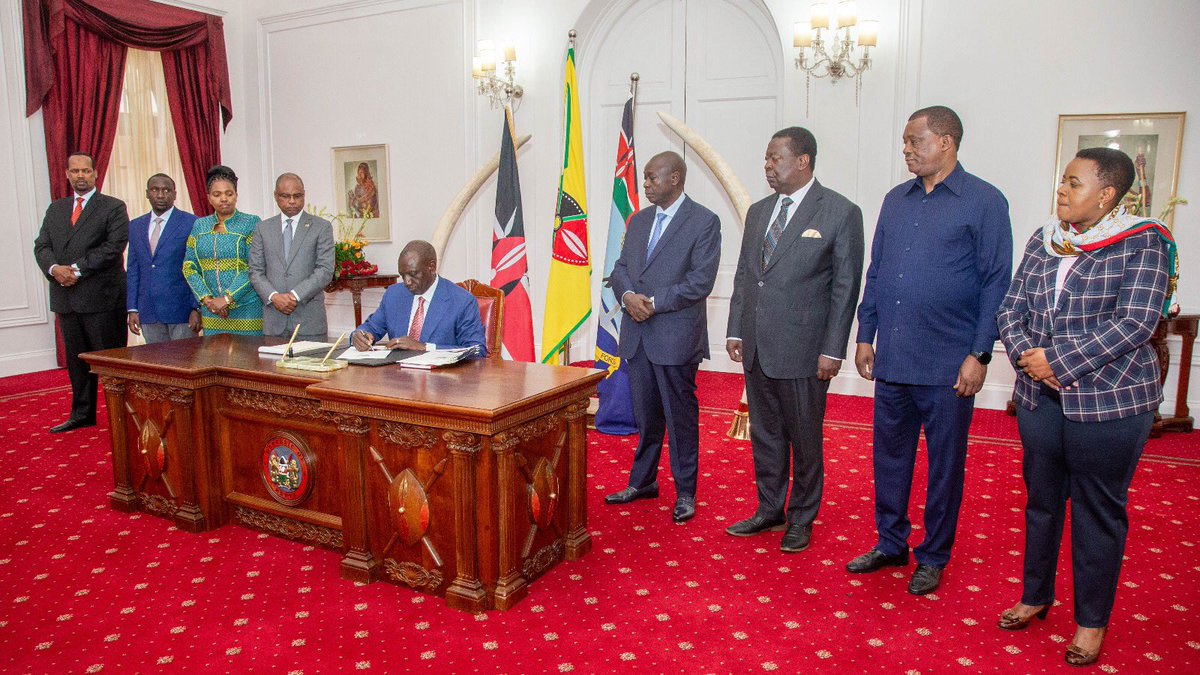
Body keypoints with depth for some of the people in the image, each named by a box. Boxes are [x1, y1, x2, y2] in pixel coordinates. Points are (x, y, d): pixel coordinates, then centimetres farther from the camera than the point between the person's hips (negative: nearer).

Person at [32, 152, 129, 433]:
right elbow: (41, 246, 11)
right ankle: (82, 415, 23)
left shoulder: (113, 207, -1)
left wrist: (77, 269, -16)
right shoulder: (55, 209, 17)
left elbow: (113, 246, -12)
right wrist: (54, 268, -10)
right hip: (66, 298, 6)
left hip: (101, 296, -6)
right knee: (76, 359, 13)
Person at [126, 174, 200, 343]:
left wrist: (197, 308, -11)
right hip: (148, 312, 5)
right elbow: (133, 270, 14)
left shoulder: (191, 224, -4)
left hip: (182, 310, -4)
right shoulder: (135, 226, 12)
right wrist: (132, 309, 7)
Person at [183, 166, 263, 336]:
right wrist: (206, 299, -5)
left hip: (246, 310, -4)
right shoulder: (199, 226, 12)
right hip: (211, 311, 4)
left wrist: (227, 299, -14)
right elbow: (189, 266, 10)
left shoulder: (251, 223, -2)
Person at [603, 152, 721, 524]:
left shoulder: (704, 221, -7)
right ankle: (643, 482, 31)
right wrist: (627, 295, -9)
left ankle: (685, 493, 17)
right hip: (637, 335, 6)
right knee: (645, 414, 16)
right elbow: (620, 267, 13)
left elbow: (701, 281, -14)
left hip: (675, 336, -6)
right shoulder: (639, 220, 14)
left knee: (681, 417, 4)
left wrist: (654, 303, -15)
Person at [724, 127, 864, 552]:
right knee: (764, 434, 15)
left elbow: (845, 288, -8)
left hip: (803, 350, -6)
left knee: (805, 439, 7)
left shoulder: (840, 213, -7)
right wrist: (735, 331, 10)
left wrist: (832, 350, -11)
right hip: (756, 348, 6)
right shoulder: (758, 212, 12)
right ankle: (769, 511, 31)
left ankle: (801, 519, 24)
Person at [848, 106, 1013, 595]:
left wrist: (980, 355, -11)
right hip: (891, 359, 5)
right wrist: (865, 336, 10)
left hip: (947, 366, -5)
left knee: (944, 464, 9)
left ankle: (933, 558, 25)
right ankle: (891, 545, 30)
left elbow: (996, 284, -7)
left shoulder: (984, 202, -5)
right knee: (889, 457, 13)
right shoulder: (896, 200, 11)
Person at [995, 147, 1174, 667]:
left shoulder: (1143, 244, -8)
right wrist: (1027, 355, -12)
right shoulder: (1043, 241, 8)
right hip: (1039, 397, 5)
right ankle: (1036, 595, 34)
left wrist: (1058, 361, -19)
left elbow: (1133, 323, -17)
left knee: (1098, 510, 7)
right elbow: (1011, 308, 5)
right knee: (1041, 499, 16)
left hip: (1109, 401, -5)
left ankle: (1092, 621, 23)